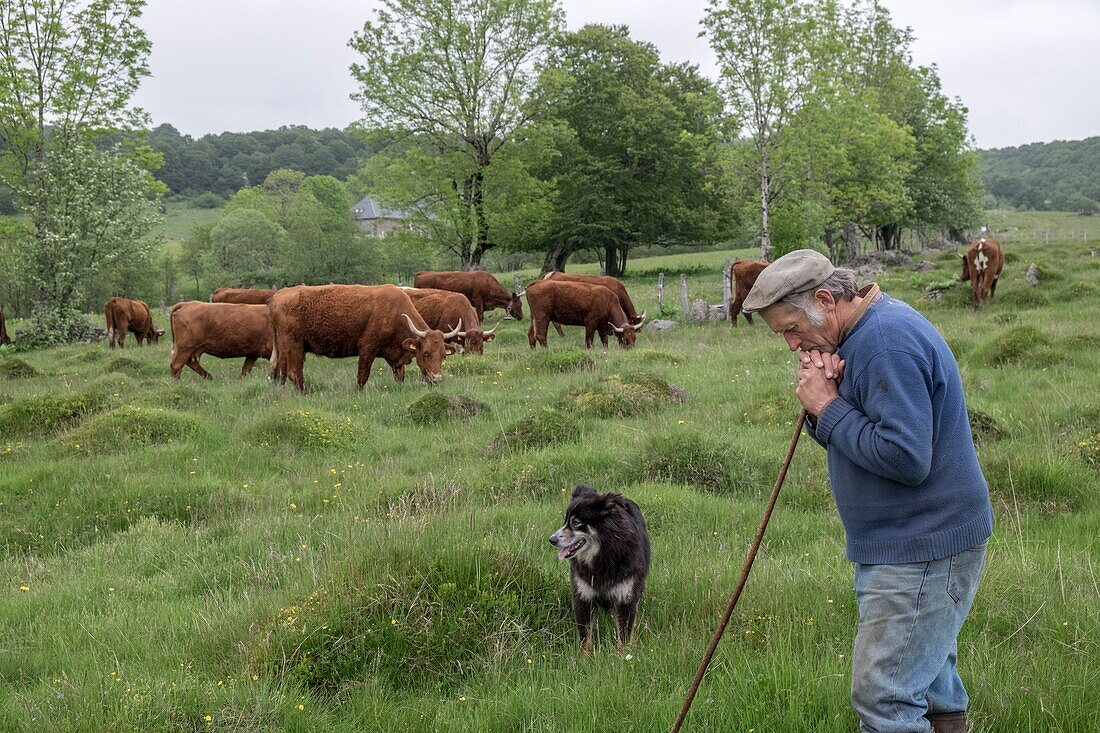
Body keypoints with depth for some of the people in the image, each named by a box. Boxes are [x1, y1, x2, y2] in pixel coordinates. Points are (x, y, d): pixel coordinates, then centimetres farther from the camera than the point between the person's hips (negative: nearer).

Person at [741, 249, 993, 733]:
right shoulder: (862, 332, 10)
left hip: (922, 552, -11)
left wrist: (828, 407, -19)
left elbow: (904, 458, -30)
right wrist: (818, 399, -9)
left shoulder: (888, 343, -23)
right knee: (927, 682, 22)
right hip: (898, 543, 11)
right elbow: (844, 438, 13)